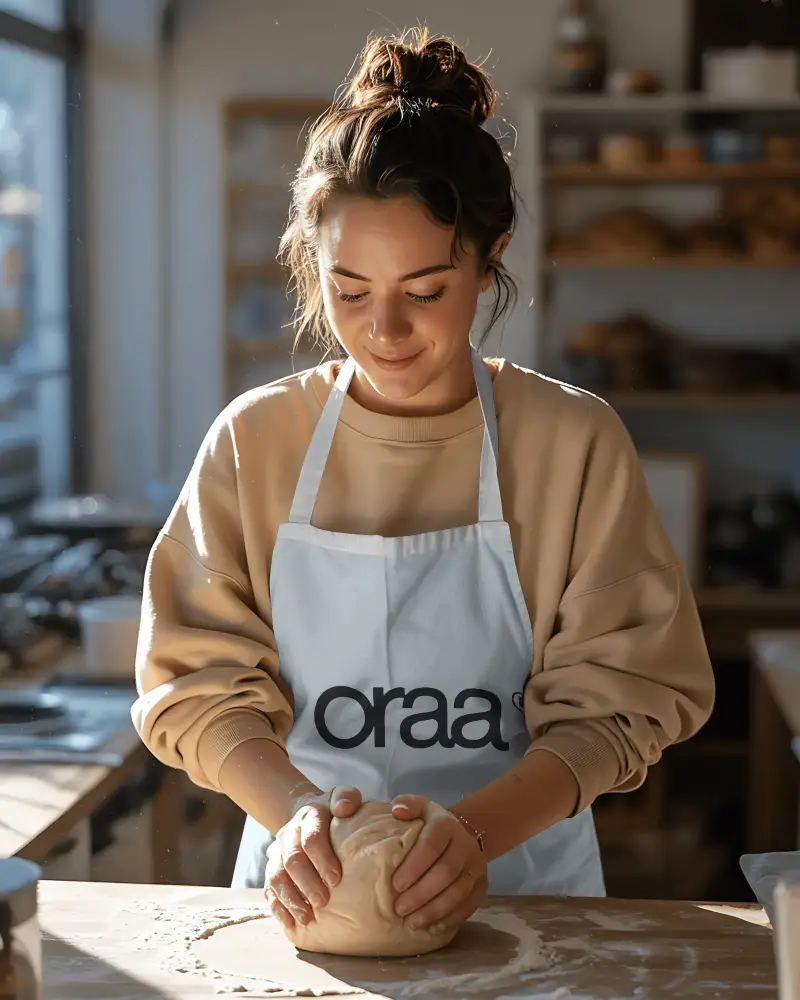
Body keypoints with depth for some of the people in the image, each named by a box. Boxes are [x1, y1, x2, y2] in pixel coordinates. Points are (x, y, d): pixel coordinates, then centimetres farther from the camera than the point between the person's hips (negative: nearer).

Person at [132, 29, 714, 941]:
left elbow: (616, 701, -3)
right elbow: (198, 683, 2)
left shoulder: (574, 442, -2)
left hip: (521, 888, -1)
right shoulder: (255, 441, 1)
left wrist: (479, 826, -18)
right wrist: (292, 809, -16)